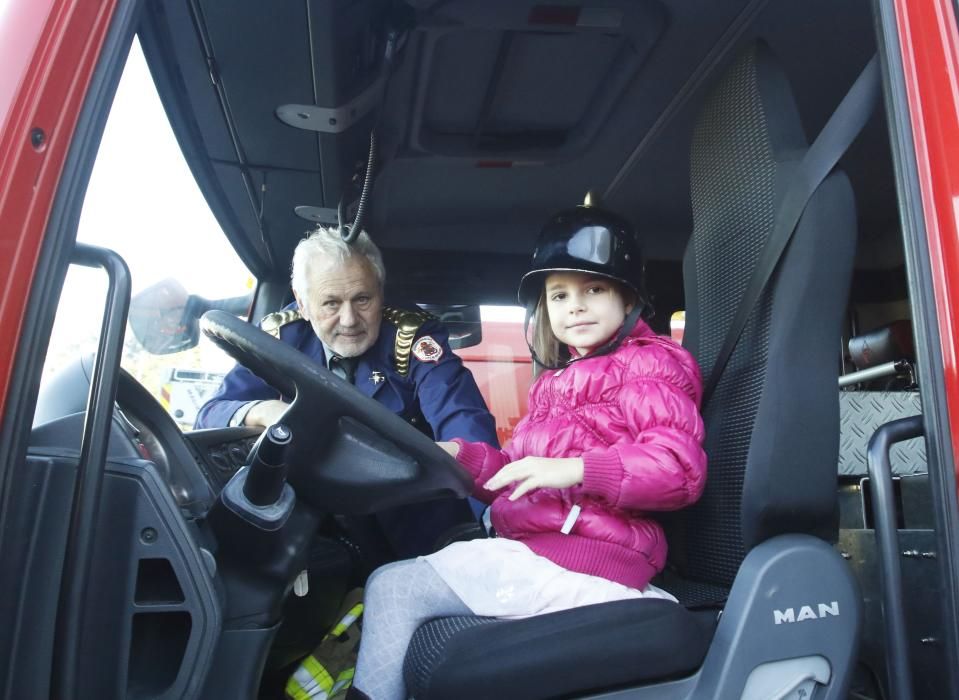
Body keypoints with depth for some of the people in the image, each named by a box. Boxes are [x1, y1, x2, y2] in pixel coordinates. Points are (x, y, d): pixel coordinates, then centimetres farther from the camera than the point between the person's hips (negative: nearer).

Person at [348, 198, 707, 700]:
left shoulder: (647, 364, -4)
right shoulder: (558, 381, 20)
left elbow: (680, 468, -17)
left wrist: (574, 469, -26)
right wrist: (461, 456, 4)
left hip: (579, 560, -9)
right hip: (535, 548, 9)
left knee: (391, 587, -10)